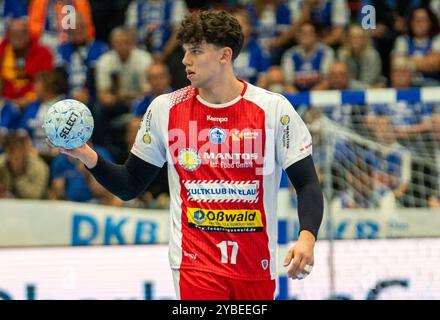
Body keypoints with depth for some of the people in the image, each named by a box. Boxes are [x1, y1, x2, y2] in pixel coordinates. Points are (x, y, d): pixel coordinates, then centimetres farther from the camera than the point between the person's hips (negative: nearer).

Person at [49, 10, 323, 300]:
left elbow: (307, 183, -2)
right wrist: (88, 157, -7)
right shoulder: (165, 109, 3)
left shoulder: (274, 108, -2)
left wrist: (307, 236, -19)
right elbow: (130, 185, 10)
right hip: (196, 263, -1)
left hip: (257, 266, 1)